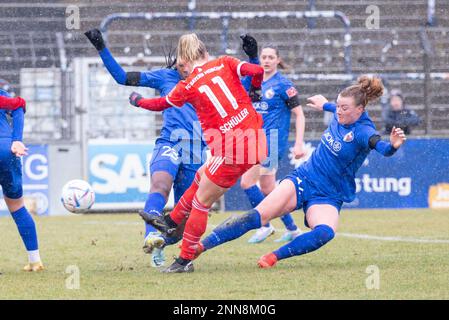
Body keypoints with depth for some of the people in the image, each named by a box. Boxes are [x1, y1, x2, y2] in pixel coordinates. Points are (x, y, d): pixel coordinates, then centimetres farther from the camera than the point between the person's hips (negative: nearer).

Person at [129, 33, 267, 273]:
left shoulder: (187, 86, -2)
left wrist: (137, 100, 36)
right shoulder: (224, 63, 5)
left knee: (201, 202, 8)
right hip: (255, 141, 6)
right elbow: (256, 70, -7)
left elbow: (160, 104, 16)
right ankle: (170, 222, 41)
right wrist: (254, 91, 15)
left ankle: (185, 260, 12)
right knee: (201, 177, 26)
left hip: (231, 151, -6)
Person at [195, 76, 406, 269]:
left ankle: (275, 256, -20)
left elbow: (379, 146, -42)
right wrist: (325, 105, 45)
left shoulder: (363, 131, -20)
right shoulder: (341, 116, -1)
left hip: (328, 198, -4)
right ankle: (201, 246, -14)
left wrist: (392, 145, -65)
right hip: (303, 180, 4)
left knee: (325, 232, -36)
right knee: (258, 216, -14)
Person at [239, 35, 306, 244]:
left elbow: (299, 114, -7)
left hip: (273, 140, -7)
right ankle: (292, 229, 20)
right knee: (267, 189, 9)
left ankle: (265, 225, -5)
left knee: (247, 181, -15)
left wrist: (299, 144, -15)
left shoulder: (283, 85, -7)